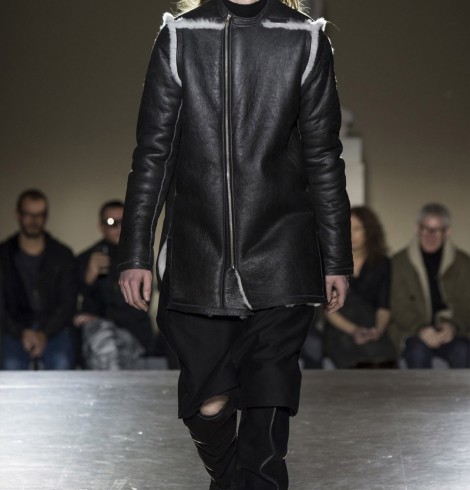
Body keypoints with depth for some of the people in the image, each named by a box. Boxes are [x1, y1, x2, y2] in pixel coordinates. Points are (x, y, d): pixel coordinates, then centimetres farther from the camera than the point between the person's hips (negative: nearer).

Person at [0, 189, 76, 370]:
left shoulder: (63, 255, 10)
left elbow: (68, 303, 4)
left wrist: (44, 334, -12)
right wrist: (21, 333, -14)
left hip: (53, 328, 0)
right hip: (15, 330, 0)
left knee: (61, 363, -33)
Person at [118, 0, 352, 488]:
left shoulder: (306, 41, 3)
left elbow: (323, 158, 7)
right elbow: (152, 154, 6)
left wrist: (336, 259, 8)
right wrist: (136, 252, 4)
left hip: (280, 259, -1)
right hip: (197, 259, 1)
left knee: (268, 402, -6)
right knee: (206, 403, 6)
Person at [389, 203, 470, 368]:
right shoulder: (399, 262, 7)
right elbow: (398, 307, 0)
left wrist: (452, 326, -15)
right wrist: (421, 330, -17)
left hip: (452, 330, 1)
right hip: (411, 331, -1)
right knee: (418, 351, -34)